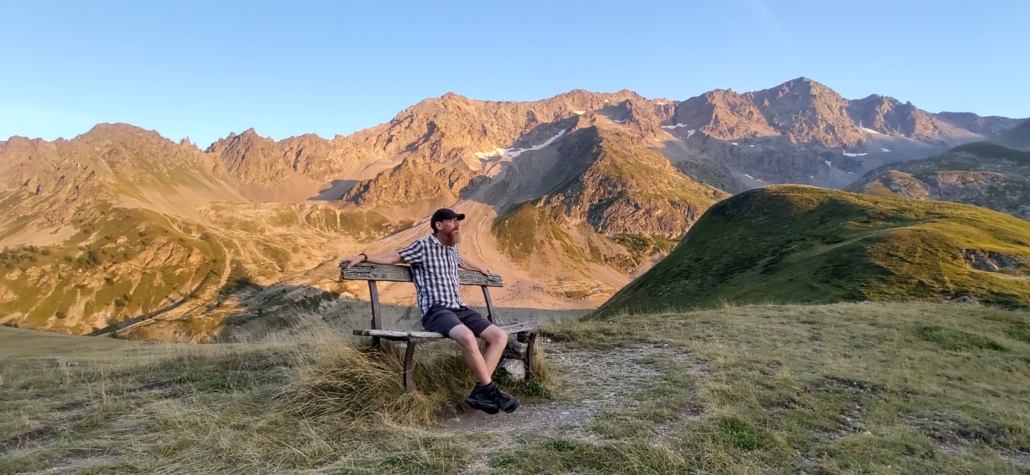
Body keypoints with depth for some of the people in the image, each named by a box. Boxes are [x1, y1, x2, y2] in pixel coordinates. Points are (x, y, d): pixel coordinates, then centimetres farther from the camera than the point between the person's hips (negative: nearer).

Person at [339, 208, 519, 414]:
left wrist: (479, 268, 65)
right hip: (436, 311, -8)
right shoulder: (423, 246, 3)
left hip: (459, 309, 8)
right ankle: (490, 389, -21)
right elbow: (393, 257, 0)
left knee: (500, 336, -8)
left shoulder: (452, 250, 23)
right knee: (467, 337, -37)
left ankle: (481, 390, -11)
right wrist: (363, 257, -13)